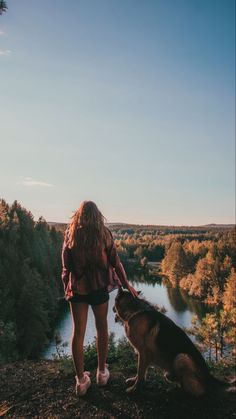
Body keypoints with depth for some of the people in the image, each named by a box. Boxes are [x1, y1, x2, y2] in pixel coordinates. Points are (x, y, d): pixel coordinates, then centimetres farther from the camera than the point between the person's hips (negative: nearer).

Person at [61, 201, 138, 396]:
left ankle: (81, 381, 15)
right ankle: (102, 372, 29)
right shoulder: (104, 233, -6)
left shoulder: (71, 233, -2)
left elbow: (66, 264, -1)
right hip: (99, 286, 0)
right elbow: (115, 261, -5)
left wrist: (67, 286, 9)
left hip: (77, 287, 1)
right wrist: (126, 284, 3)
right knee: (102, 328, 16)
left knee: (78, 332, 9)